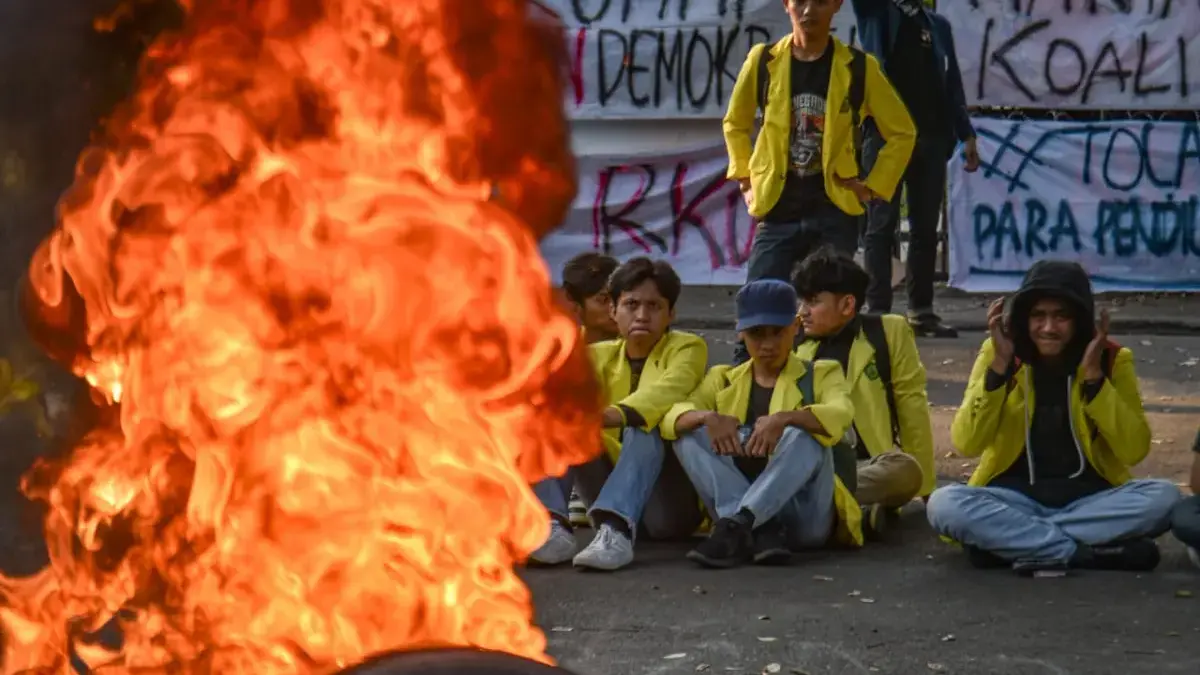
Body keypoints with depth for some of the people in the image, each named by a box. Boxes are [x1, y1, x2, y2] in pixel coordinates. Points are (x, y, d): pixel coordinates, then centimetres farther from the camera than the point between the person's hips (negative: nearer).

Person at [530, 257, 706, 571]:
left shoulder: (687, 348, -2)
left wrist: (614, 416, -45)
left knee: (645, 426, -31)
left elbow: (667, 391, -25)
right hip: (613, 494, 4)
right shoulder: (599, 356, 12)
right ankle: (552, 525, -35)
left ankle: (616, 530, -53)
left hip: (672, 501, -4)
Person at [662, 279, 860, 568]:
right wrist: (707, 417, -25)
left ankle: (735, 524, -40)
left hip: (803, 516, -2)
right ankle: (760, 530, -31)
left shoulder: (820, 375, 11)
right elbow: (671, 417, -2)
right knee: (689, 434, -16)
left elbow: (840, 414, -14)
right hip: (742, 509, 2)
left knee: (804, 435, -28)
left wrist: (784, 418, -34)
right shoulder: (723, 379, 17)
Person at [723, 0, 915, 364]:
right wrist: (745, 178, 10)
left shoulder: (858, 67, -2)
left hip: (834, 213, -1)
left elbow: (902, 132, 8)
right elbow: (735, 123, 18)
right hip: (777, 211, 1)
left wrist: (874, 186, 2)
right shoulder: (763, 61, 1)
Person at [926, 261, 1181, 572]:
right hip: (1014, 498, -1)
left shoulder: (1111, 359, -2)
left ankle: (1003, 540, -25)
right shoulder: (998, 354, -3)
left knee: (1163, 496, -28)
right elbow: (966, 445, -13)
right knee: (944, 504, -30)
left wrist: (1093, 375, -20)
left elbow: (1134, 450, -12)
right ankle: (1088, 552, -29)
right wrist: (1000, 365, -21)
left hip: (1090, 498, 1)